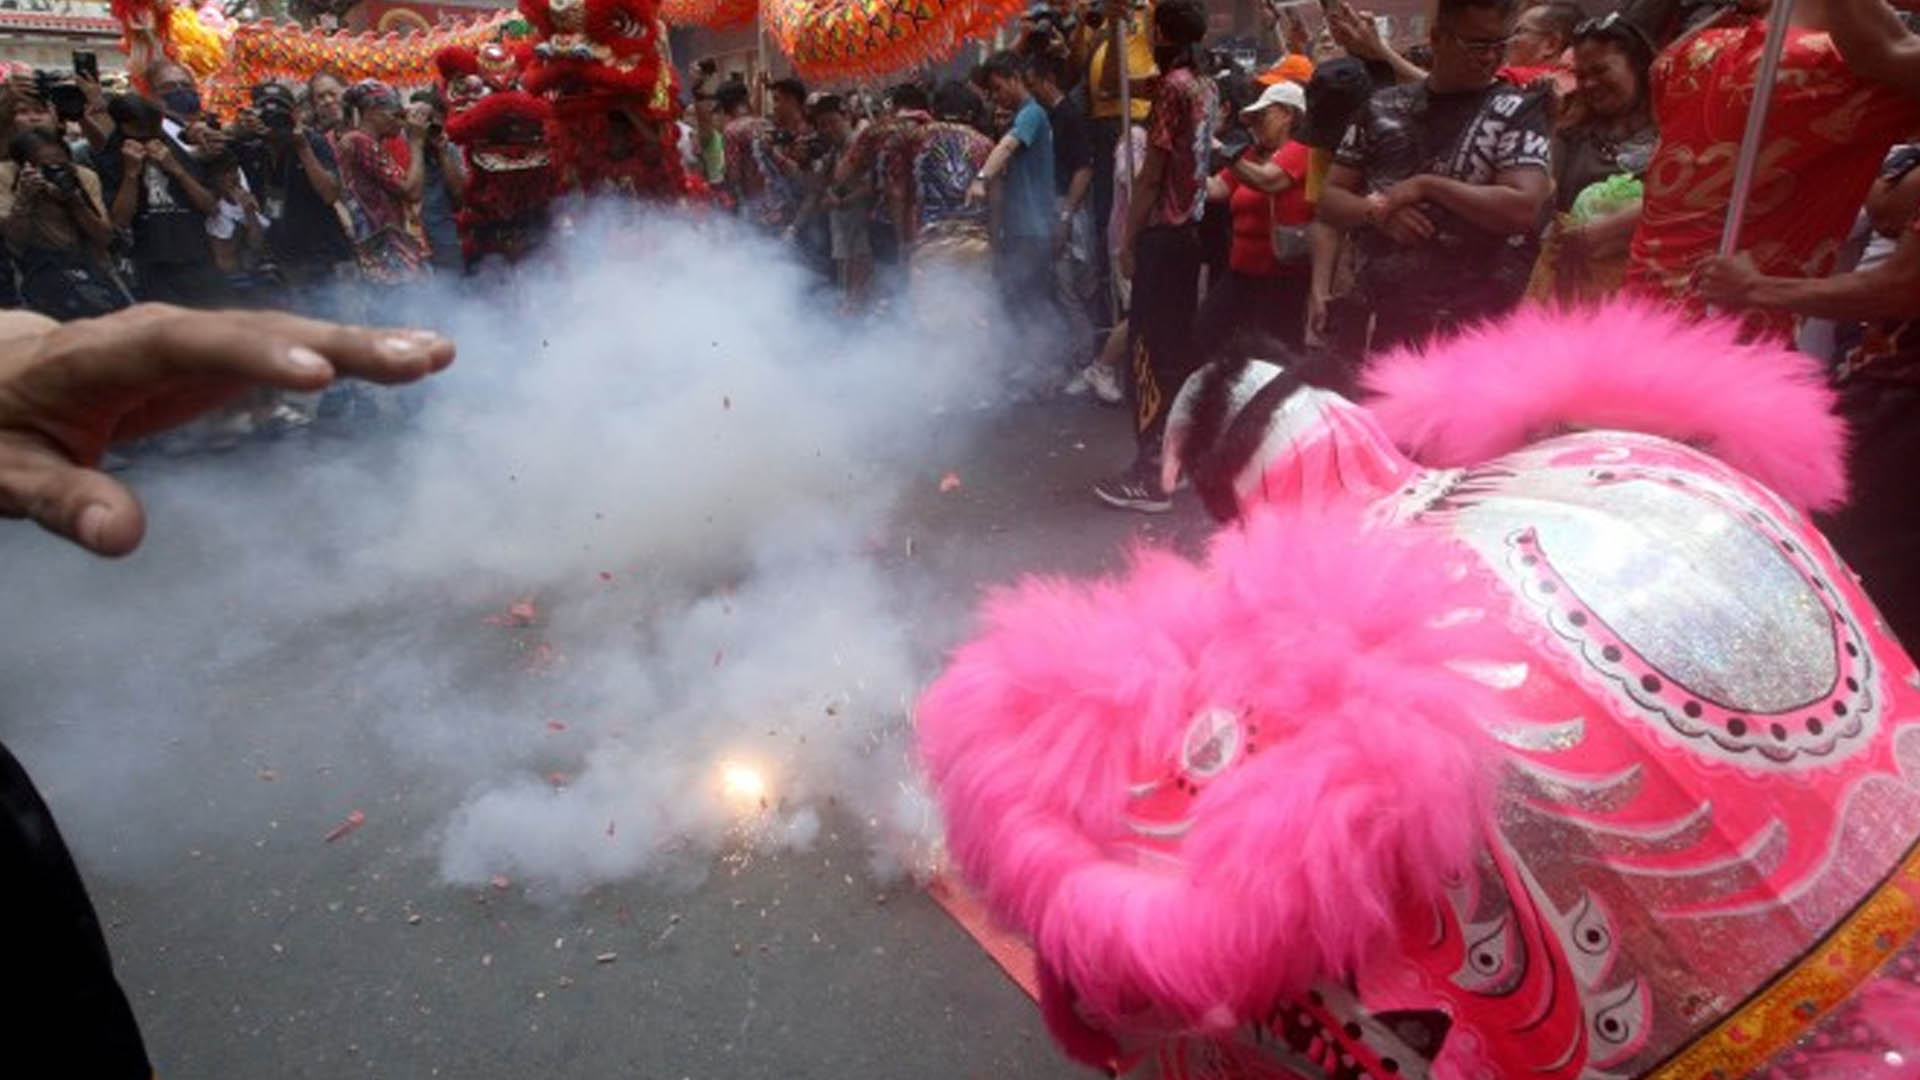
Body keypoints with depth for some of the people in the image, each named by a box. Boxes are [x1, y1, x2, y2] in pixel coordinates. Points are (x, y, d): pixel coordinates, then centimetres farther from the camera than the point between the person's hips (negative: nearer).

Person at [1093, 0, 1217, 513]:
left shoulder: (1172, 87, -12)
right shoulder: (1207, 89, 14)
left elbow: (1152, 173, -15)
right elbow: (1191, 162, 14)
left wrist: (1128, 239, -11)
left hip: (1163, 234, -9)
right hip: (1190, 230, 9)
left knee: (1152, 351, -7)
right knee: (1178, 346, 14)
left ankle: (1151, 476, -6)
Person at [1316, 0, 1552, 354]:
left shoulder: (1518, 112, -1)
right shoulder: (1382, 108, 8)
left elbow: (1524, 209, -15)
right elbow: (1329, 199, 9)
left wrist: (1426, 185, -16)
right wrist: (1376, 210, -11)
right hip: (1384, 318, 3)